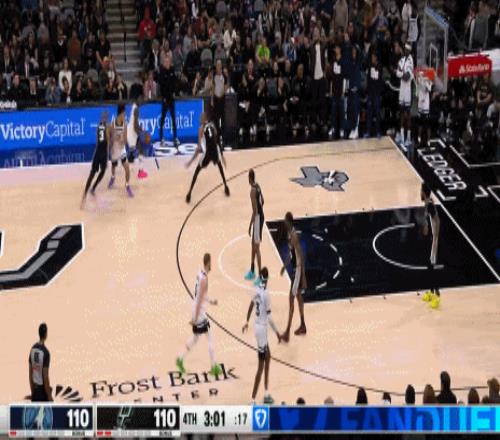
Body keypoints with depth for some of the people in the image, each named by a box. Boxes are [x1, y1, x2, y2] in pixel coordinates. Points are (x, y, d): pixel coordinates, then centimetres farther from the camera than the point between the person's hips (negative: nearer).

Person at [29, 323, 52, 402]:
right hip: (42, 389, -7)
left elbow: (30, 372, 9)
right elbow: (45, 376, -18)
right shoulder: (45, 352, -19)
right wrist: (49, 396, -12)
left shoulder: (33, 349, 3)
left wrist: (32, 391, 19)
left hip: (35, 389, 7)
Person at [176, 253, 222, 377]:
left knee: (195, 338, 20)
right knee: (210, 339, 0)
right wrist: (195, 318, -22)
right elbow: (199, 299, -24)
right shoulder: (204, 278, -23)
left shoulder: (200, 274, 6)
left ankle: (181, 359, 24)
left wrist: (210, 301, 26)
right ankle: (214, 367, 5)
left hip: (197, 313, 9)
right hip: (200, 313, -9)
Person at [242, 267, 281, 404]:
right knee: (261, 366, -6)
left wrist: (247, 322, 34)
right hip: (262, 328, -9)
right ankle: (253, 400, -7)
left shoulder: (258, 290, 3)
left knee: (267, 357, 21)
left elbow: (251, 305, 19)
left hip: (258, 326, 9)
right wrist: (277, 332, -12)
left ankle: (266, 394, 28)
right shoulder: (266, 294, -21)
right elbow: (269, 317, -22)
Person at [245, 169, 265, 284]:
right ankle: (252, 271, 32)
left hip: (257, 217, -10)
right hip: (260, 215, 10)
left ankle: (260, 276, -4)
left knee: (257, 247, -6)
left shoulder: (253, 190, -23)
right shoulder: (258, 186, 6)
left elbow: (254, 211, -23)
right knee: (253, 244, 20)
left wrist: (250, 225, -18)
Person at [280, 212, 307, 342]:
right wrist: (285, 266, 23)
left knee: (291, 300, -7)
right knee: (298, 296, 20)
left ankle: (287, 333, -3)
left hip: (298, 269, -10)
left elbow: (301, 258, -26)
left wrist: (304, 278, -25)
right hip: (294, 268, 10)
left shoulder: (294, 236, -26)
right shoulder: (289, 233, 5)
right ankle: (302, 326, 33)